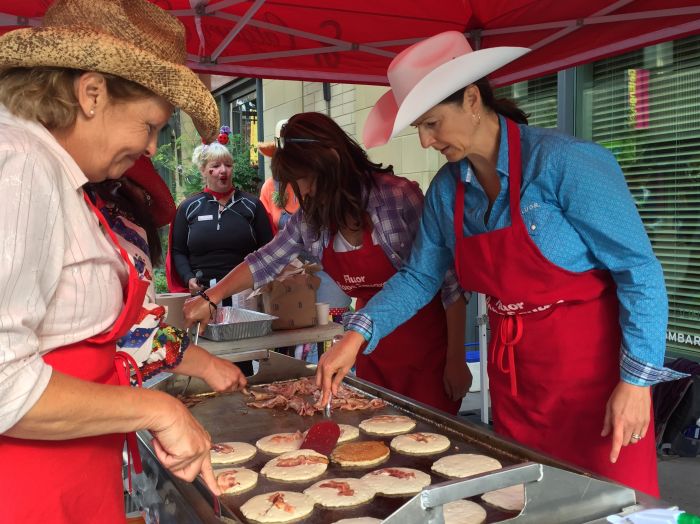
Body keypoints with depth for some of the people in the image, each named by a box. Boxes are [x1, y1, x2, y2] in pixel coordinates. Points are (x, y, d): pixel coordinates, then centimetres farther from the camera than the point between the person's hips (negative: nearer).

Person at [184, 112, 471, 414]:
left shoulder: (398, 197, -19)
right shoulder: (311, 219, -2)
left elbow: (450, 281, -16)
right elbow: (264, 263, 8)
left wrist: (456, 360, -13)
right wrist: (209, 299, -2)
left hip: (426, 345, -5)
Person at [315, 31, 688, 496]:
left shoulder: (564, 162, -18)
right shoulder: (447, 188, 0)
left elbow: (639, 269, -15)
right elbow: (419, 277, 7)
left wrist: (636, 382, -18)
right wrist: (357, 336, -5)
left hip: (592, 367, -5)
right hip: (512, 374, 6)